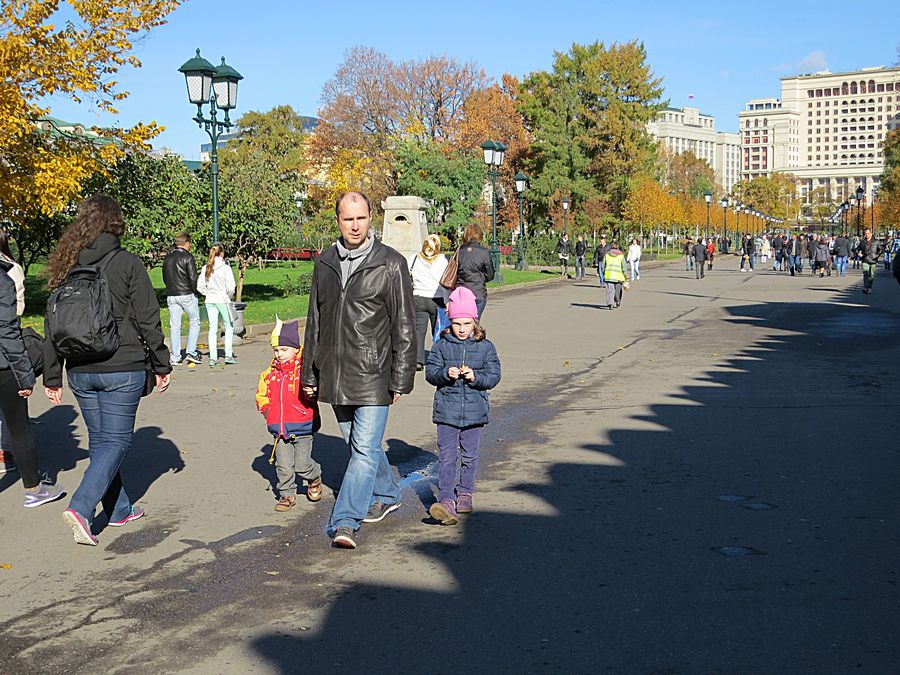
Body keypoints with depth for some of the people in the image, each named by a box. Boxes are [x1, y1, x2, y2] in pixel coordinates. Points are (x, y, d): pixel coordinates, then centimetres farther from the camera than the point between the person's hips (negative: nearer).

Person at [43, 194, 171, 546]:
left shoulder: (67, 266, 6)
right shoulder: (128, 263, -9)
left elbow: (53, 325, 8)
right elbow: (148, 320, -8)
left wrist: (52, 377, 14)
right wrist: (161, 365, 2)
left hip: (80, 372, 5)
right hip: (122, 369, -5)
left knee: (100, 440, 16)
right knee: (116, 440, 1)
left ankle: (119, 509, 26)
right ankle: (81, 508, -14)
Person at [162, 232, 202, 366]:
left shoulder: (167, 257, 10)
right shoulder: (187, 257, -9)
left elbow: (164, 277, 15)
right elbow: (193, 278, -13)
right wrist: (195, 290, 2)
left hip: (171, 296, 5)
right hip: (187, 295, -5)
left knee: (174, 326, 7)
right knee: (194, 322, 9)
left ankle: (175, 357, 7)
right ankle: (191, 352, 1)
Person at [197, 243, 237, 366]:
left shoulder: (206, 268, 2)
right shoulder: (225, 268, -12)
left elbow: (200, 286, 3)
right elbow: (231, 287, -13)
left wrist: (208, 293, 14)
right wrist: (229, 296, 6)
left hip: (210, 301, 4)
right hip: (223, 300, -4)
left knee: (213, 329, 7)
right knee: (229, 327, 12)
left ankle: (213, 357, 5)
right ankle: (228, 355, 8)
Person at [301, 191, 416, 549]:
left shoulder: (391, 264, -6)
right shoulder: (325, 263, 9)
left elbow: (404, 327, -5)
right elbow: (314, 322, 15)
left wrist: (401, 379, -8)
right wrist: (309, 374, 13)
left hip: (372, 375, -5)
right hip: (333, 373, 6)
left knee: (365, 448, -8)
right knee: (356, 444, 17)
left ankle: (345, 522, -6)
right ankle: (387, 494, 38)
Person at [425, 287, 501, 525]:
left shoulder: (485, 347, 1)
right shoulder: (442, 346, 0)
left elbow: (494, 376, 0)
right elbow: (430, 372, 0)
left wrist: (476, 377, -17)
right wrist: (446, 373, -19)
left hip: (474, 412, 1)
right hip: (447, 411, -1)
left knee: (469, 456, 13)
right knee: (447, 456, -5)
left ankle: (465, 494, 29)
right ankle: (446, 500, -9)